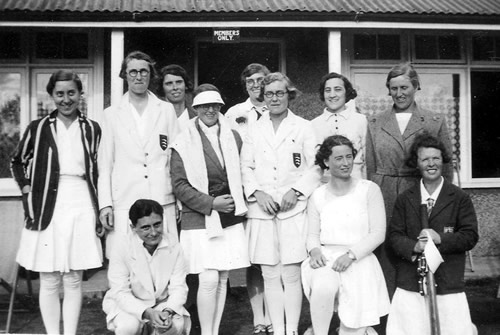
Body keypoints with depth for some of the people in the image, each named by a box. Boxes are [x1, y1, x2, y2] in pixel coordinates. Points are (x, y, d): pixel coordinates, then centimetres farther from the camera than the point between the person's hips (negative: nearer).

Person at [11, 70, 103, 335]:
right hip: (48, 208, -1)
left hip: (82, 208, 1)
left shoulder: (92, 129, 7)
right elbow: (18, 162, 17)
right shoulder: (38, 128, 4)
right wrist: (27, 188, 3)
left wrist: (100, 211, 7)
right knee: (49, 281, 4)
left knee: (73, 280, 7)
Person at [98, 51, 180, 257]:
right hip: (124, 202, 0)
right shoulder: (111, 114, 12)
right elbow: (104, 164, 10)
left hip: (162, 201, 0)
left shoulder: (166, 110, 13)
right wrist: (105, 204, 1)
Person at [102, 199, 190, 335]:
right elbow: (120, 292, -18)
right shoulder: (122, 246, -18)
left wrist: (168, 311, -30)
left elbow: (178, 287, -9)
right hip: (129, 304, -2)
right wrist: (147, 313, -33)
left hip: (163, 303, 2)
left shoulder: (173, 246, -11)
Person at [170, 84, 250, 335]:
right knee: (208, 280, -9)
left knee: (222, 279, 9)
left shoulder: (233, 137, 8)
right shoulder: (184, 143, -4)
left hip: (230, 218, 4)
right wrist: (211, 203, -14)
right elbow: (179, 185, -7)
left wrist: (237, 201, 3)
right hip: (200, 219, -4)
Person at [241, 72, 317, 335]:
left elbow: (315, 166, 3)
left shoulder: (304, 127, 7)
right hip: (261, 210, 2)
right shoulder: (254, 129, 14)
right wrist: (258, 193, -4)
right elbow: (246, 167, 11)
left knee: (291, 274, -3)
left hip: (294, 209, -2)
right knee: (270, 275, 4)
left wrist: (296, 190, -9)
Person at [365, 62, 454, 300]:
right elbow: (370, 167, 11)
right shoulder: (375, 123, 11)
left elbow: (445, 166, 7)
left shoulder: (435, 122, 6)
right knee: (386, 258, 2)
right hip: (384, 200, 1)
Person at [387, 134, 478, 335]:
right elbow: (394, 235, 5)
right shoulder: (404, 199, 9)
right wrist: (414, 247, -14)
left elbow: (470, 236, 0)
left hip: (449, 285, -1)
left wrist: (440, 239, -15)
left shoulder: (460, 198, 4)